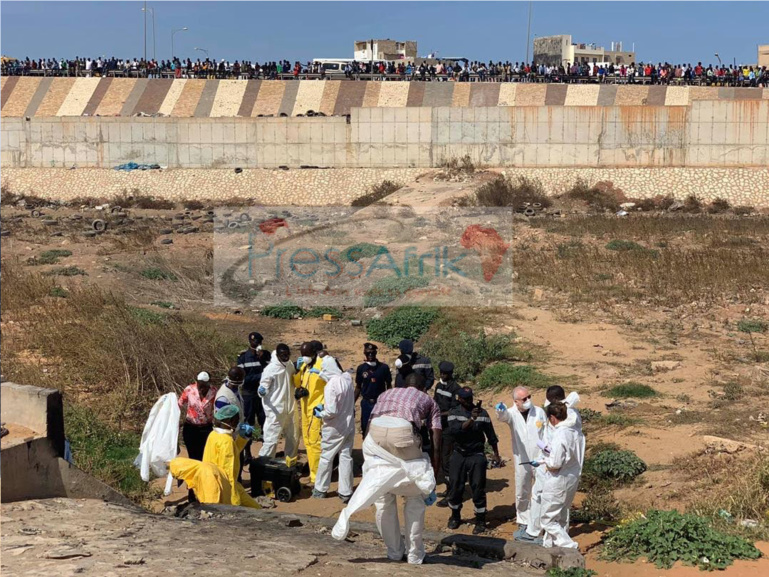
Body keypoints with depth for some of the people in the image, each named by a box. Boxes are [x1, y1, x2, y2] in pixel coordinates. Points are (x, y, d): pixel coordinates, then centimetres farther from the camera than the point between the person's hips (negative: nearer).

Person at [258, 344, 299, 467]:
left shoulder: (290, 365, 5)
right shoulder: (270, 369, -16)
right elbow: (263, 389, -15)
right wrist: (261, 391, -37)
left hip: (291, 409, 7)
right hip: (275, 411, -7)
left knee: (294, 438, 19)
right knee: (271, 439, -9)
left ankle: (291, 463, 37)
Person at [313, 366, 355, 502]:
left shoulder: (331, 385, -24)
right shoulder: (347, 378, -4)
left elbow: (331, 411, -25)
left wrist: (320, 414, -6)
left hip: (335, 428, -5)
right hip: (349, 425, 5)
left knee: (326, 457, 11)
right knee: (346, 458, 10)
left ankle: (320, 489, 22)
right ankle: (346, 492, 12)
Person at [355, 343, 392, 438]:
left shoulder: (384, 368, -5)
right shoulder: (361, 368, 0)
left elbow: (389, 386, 4)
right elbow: (358, 388, 8)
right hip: (366, 403, 2)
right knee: (365, 429, 5)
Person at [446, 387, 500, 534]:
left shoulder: (482, 413, 0)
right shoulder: (454, 413, -1)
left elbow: (491, 435, 7)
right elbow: (454, 430, -20)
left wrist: (496, 454, 9)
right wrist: (471, 419, -30)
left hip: (477, 456, -1)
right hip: (458, 455, 1)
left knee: (478, 489, -3)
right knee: (455, 487, 6)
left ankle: (480, 521, 7)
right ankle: (455, 517, 27)